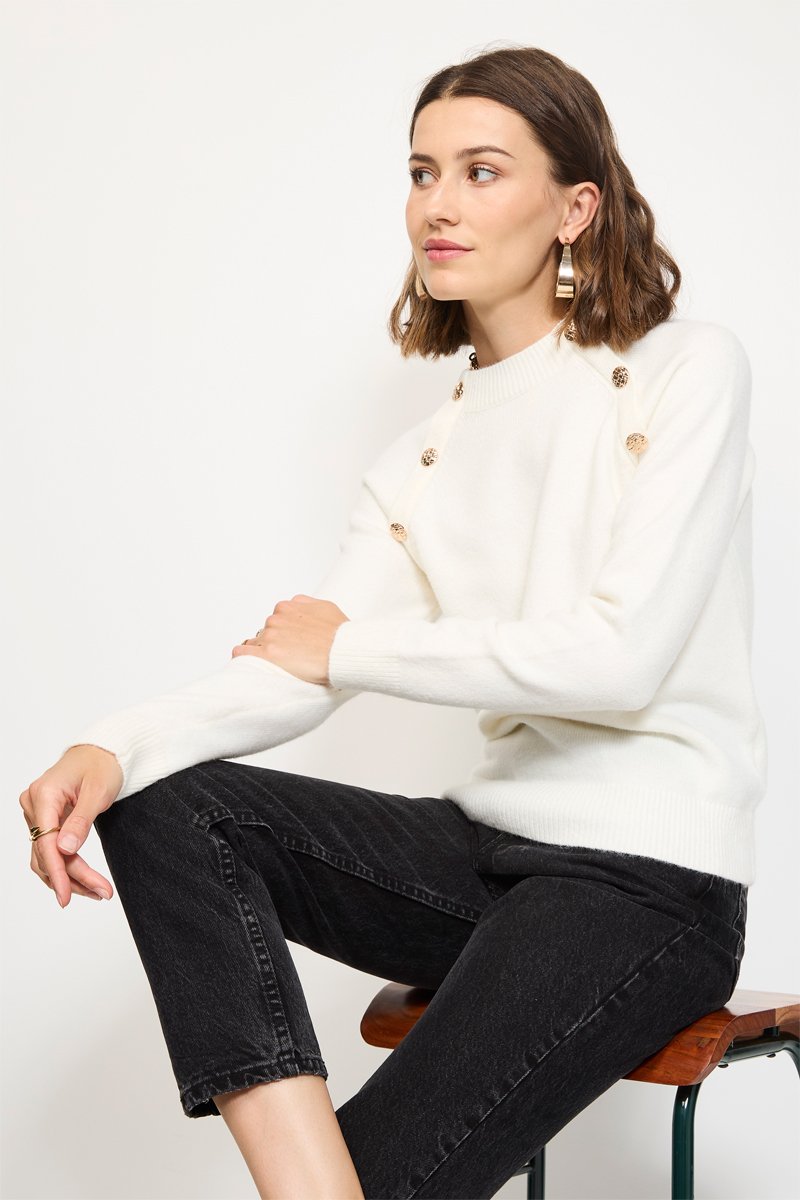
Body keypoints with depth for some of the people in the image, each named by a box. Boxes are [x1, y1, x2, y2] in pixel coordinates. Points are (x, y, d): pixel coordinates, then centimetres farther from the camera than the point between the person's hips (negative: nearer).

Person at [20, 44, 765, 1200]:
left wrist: (352, 648, -7)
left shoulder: (685, 369, -6)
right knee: (165, 804, -13)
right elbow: (292, 665, 0)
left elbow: (620, 659, -17)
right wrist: (115, 747, -20)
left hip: (651, 873, -6)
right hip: (490, 846, 6)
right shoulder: (422, 461, 12)